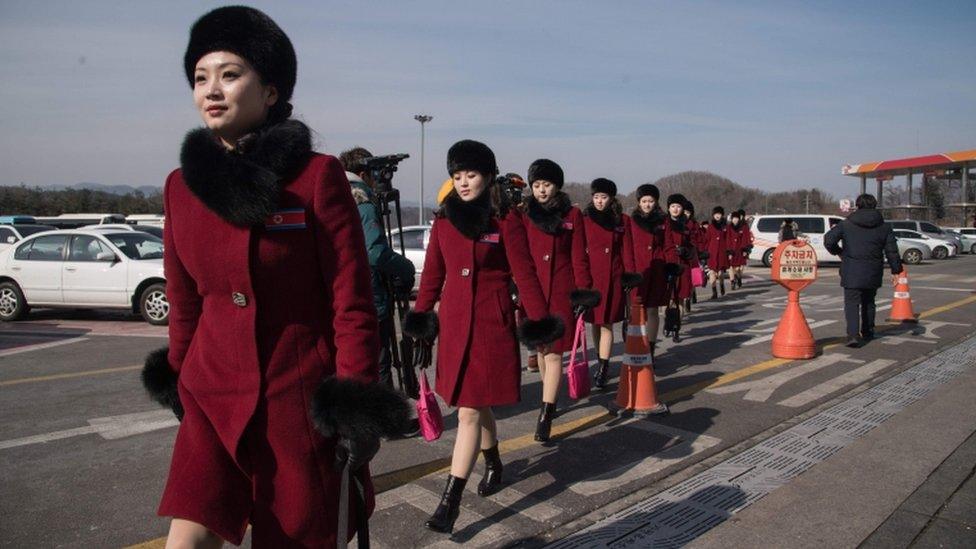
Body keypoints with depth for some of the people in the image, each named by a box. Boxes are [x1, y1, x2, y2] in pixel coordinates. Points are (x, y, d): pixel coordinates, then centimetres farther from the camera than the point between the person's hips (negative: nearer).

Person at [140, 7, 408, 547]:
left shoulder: (318, 176, -12)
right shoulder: (181, 184, 2)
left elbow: (353, 306, -11)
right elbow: (184, 303, 11)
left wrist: (358, 414, -12)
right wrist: (177, 380, 18)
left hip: (301, 403, -3)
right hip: (212, 401, 4)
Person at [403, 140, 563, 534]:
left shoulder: (506, 220, -5)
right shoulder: (444, 220, 7)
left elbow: (524, 274, -6)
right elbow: (433, 273, 12)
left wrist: (539, 323, -7)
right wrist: (421, 317, 12)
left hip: (492, 323, -5)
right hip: (453, 322, 5)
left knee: (470, 411, -5)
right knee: (476, 404, 17)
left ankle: (451, 500, 1)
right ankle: (493, 463, 42)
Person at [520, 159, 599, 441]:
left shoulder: (572, 214, 2)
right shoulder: (525, 214, 5)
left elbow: (579, 257, 1)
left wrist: (584, 290, -4)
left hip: (562, 291, -2)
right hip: (533, 290, 3)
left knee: (554, 352, -7)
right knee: (541, 347, 14)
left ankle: (546, 415, -6)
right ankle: (551, 397, 34)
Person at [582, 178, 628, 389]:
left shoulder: (622, 220, 4)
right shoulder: (584, 219, 4)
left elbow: (626, 250, 5)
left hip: (613, 278, -1)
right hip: (590, 277, 1)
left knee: (606, 323, -4)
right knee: (595, 322, 9)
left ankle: (603, 369, -1)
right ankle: (603, 364, 25)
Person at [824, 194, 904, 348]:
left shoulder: (846, 224, -3)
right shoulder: (884, 227, 5)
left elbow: (828, 240, -11)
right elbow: (892, 251, 3)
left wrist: (838, 252, 6)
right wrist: (895, 271, 8)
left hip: (851, 273, -3)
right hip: (873, 273, 3)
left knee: (852, 303, -4)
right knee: (868, 302, 21)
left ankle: (853, 334, -21)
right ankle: (868, 332, 32)